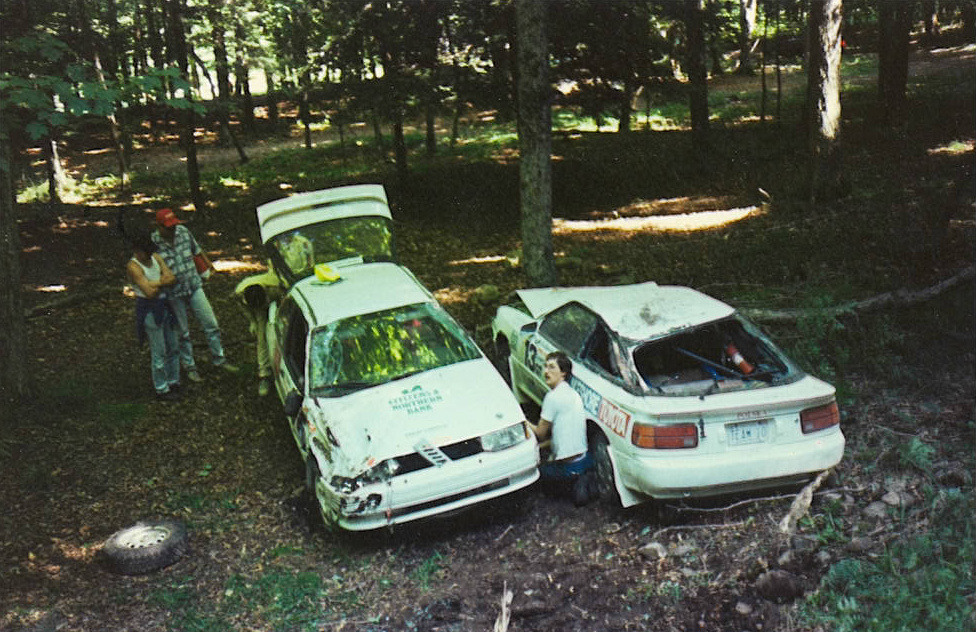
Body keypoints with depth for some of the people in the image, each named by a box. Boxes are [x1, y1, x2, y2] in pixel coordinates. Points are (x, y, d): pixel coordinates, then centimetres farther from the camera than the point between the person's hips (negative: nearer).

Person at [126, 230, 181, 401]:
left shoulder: (156, 258, 5)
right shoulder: (133, 267, -18)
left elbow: (172, 278, -3)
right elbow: (149, 292, -26)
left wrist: (156, 284, -17)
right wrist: (162, 282, -9)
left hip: (164, 306, 8)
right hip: (149, 310, -7)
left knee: (173, 347, 16)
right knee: (159, 352, 0)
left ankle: (173, 382, 31)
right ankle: (161, 389, 13)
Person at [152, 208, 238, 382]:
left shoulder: (183, 231, -7)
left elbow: (195, 248, 13)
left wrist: (207, 261, 24)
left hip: (194, 286, 4)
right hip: (173, 294, -4)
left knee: (211, 324, 8)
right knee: (182, 332, 10)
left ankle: (219, 359, 25)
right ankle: (189, 366, 27)